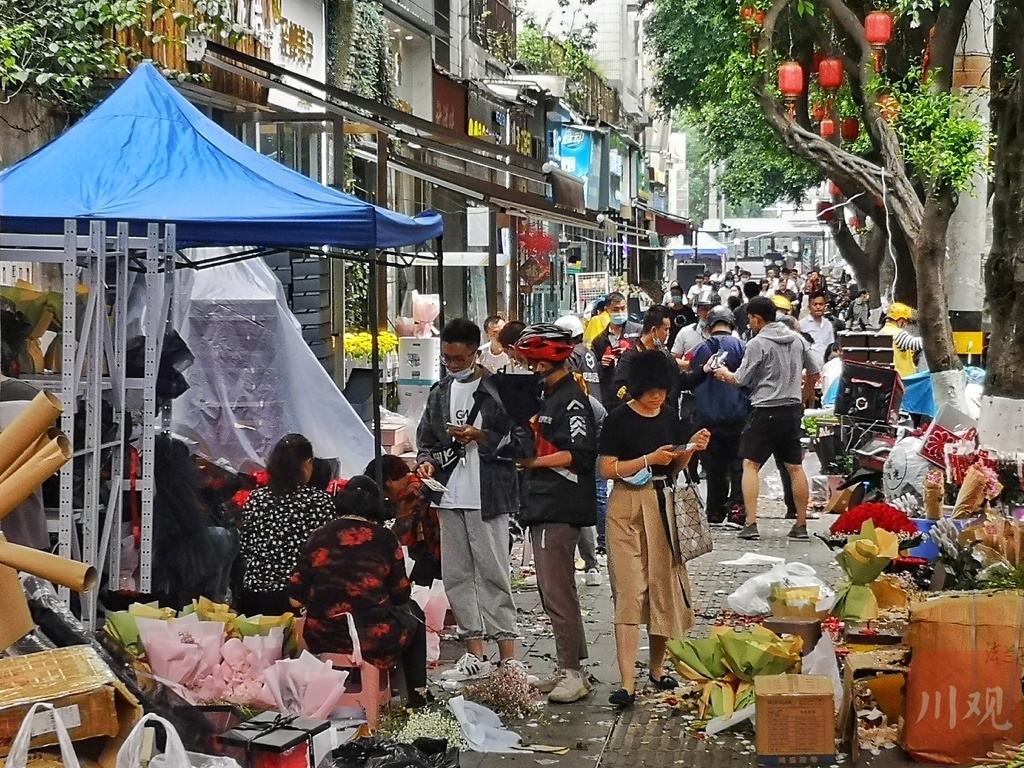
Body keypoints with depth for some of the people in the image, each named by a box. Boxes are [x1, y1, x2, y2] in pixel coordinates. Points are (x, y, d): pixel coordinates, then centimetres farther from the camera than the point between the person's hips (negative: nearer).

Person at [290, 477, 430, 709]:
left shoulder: (319, 536, 2)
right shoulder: (385, 539, -3)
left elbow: (296, 599, 0)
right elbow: (401, 595, 3)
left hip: (320, 641, 3)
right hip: (373, 643, -3)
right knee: (412, 611, 30)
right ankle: (417, 696, 32)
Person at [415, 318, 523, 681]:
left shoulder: (498, 389, -5)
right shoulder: (440, 393, 15)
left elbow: (515, 439, -6)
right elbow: (426, 438, 20)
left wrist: (481, 437, -17)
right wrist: (427, 462, 1)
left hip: (487, 497, -6)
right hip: (450, 497, 6)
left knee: (492, 573, -5)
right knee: (457, 575, 8)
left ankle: (508, 655, 0)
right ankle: (475, 654, 15)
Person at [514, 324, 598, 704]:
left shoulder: (571, 400, -12)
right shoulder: (547, 398, 20)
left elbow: (580, 454, -21)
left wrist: (534, 462, -23)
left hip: (560, 510, -11)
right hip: (542, 507, 11)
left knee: (557, 592, -10)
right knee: (552, 591, 14)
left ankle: (572, 673, -5)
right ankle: (572, 668, 21)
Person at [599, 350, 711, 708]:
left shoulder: (669, 417, 9)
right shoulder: (619, 420, -8)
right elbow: (607, 468, -12)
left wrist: (690, 449, -3)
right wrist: (650, 459, -18)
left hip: (664, 505, 5)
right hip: (628, 507, -5)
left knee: (664, 585, 9)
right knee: (629, 590, -10)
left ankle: (657, 668, 26)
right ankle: (627, 683, -13)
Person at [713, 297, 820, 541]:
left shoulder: (757, 344, -10)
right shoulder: (797, 340, 9)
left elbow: (741, 380, -7)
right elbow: (814, 373, 16)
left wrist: (724, 373, 14)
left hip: (766, 410, -6)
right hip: (793, 410, 6)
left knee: (750, 465, -1)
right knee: (795, 467, 11)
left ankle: (751, 524, -10)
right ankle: (801, 525, 15)